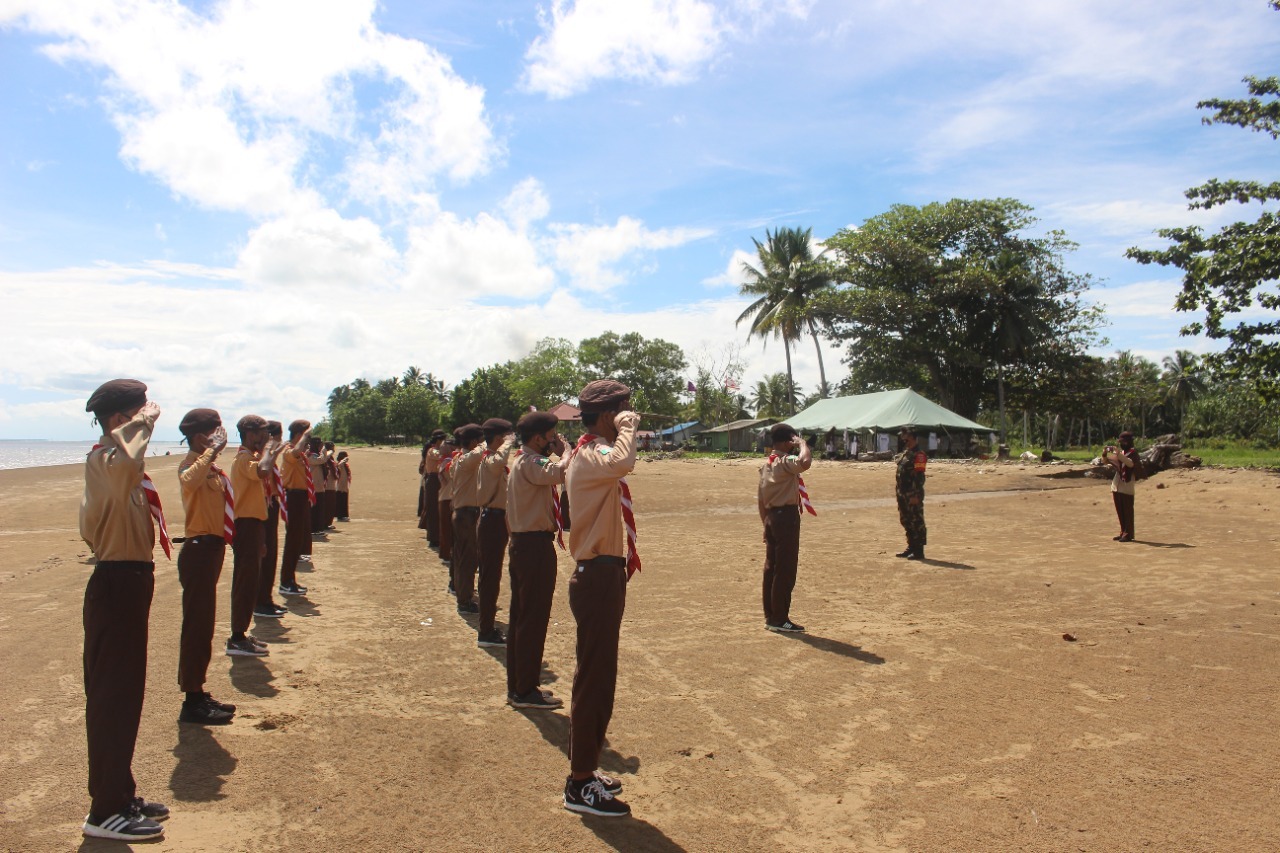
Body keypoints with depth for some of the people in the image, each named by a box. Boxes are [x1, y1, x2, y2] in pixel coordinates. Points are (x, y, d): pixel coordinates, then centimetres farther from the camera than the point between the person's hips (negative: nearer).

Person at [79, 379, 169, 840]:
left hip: (128, 582, 10)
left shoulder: (115, 459, 14)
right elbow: (126, 466, -44)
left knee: (124, 693, 17)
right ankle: (105, 811, 9)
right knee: (112, 697, -2)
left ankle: (120, 794, 29)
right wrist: (144, 422, -31)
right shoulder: (101, 459, -19)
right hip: (116, 586, -10)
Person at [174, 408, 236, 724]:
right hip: (200, 550, -10)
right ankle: (192, 702, 2)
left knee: (204, 625, 16)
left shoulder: (210, 467, 16)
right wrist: (213, 450, -35)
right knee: (197, 625, -4)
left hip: (210, 548, 10)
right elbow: (189, 480, -42)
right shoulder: (192, 463, -15)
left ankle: (198, 694, 27)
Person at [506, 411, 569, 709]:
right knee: (534, 618, -3)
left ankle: (516, 686, 25)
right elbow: (559, 472, -33)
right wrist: (564, 450, -18)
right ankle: (525, 691, 6)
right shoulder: (530, 463, -16)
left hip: (523, 543, 11)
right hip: (536, 545, -11)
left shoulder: (521, 460, 16)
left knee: (520, 616, 15)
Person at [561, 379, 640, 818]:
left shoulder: (594, 452, 15)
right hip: (598, 577, -11)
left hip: (604, 574, 11)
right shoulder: (589, 456, -19)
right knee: (594, 678, -3)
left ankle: (584, 769, 29)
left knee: (599, 676, 17)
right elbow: (623, 462, -39)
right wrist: (627, 427, -24)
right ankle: (580, 785, 8)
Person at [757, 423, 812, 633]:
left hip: (772, 516, 10)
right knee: (785, 570, -3)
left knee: (771, 568, 13)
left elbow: (760, 499, 16)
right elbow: (805, 462, -38)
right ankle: (779, 619, 1)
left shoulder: (766, 464, 15)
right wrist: (802, 443, -19)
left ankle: (770, 616, 19)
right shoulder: (786, 462, -14)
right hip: (786, 517, -10)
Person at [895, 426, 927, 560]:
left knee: (917, 522, -3)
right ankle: (911, 548, 24)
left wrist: (916, 495, -22)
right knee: (906, 521, 15)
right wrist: (898, 490, 16)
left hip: (913, 495, -10)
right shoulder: (904, 452, 15)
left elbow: (919, 476, -19)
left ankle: (919, 551, 2)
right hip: (903, 494, 10)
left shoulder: (918, 454, -14)